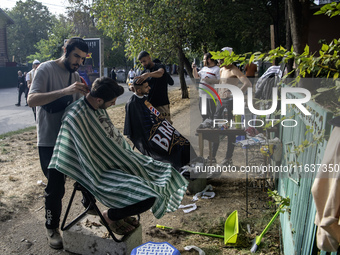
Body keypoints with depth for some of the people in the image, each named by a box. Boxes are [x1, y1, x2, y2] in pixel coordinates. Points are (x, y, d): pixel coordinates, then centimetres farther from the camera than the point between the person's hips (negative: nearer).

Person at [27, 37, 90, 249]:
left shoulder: (76, 76, 9)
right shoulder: (46, 69, -11)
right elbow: (32, 100, -24)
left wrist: (87, 94, -15)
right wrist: (66, 91, -35)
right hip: (50, 141, -6)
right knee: (56, 186, -1)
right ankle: (52, 228, 20)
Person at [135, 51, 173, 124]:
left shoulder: (159, 66, -4)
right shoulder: (144, 72, 14)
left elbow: (160, 73, -30)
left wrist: (148, 74, -50)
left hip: (162, 104, -5)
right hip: (149, 103, 5)